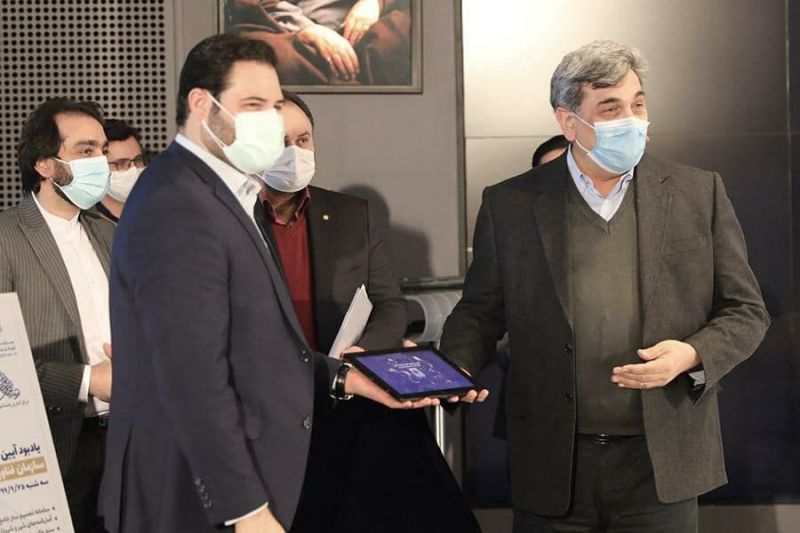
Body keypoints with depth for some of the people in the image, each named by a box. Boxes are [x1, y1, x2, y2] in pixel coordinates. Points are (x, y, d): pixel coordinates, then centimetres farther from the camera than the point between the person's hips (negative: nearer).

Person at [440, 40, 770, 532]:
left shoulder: (699, 194, 2)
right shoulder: (510, 204, 2)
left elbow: (747, 312, 6)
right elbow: (481, 312, 8)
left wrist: (692, 355, -13)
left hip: (662, 464, 0)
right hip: (553, 467, 0)